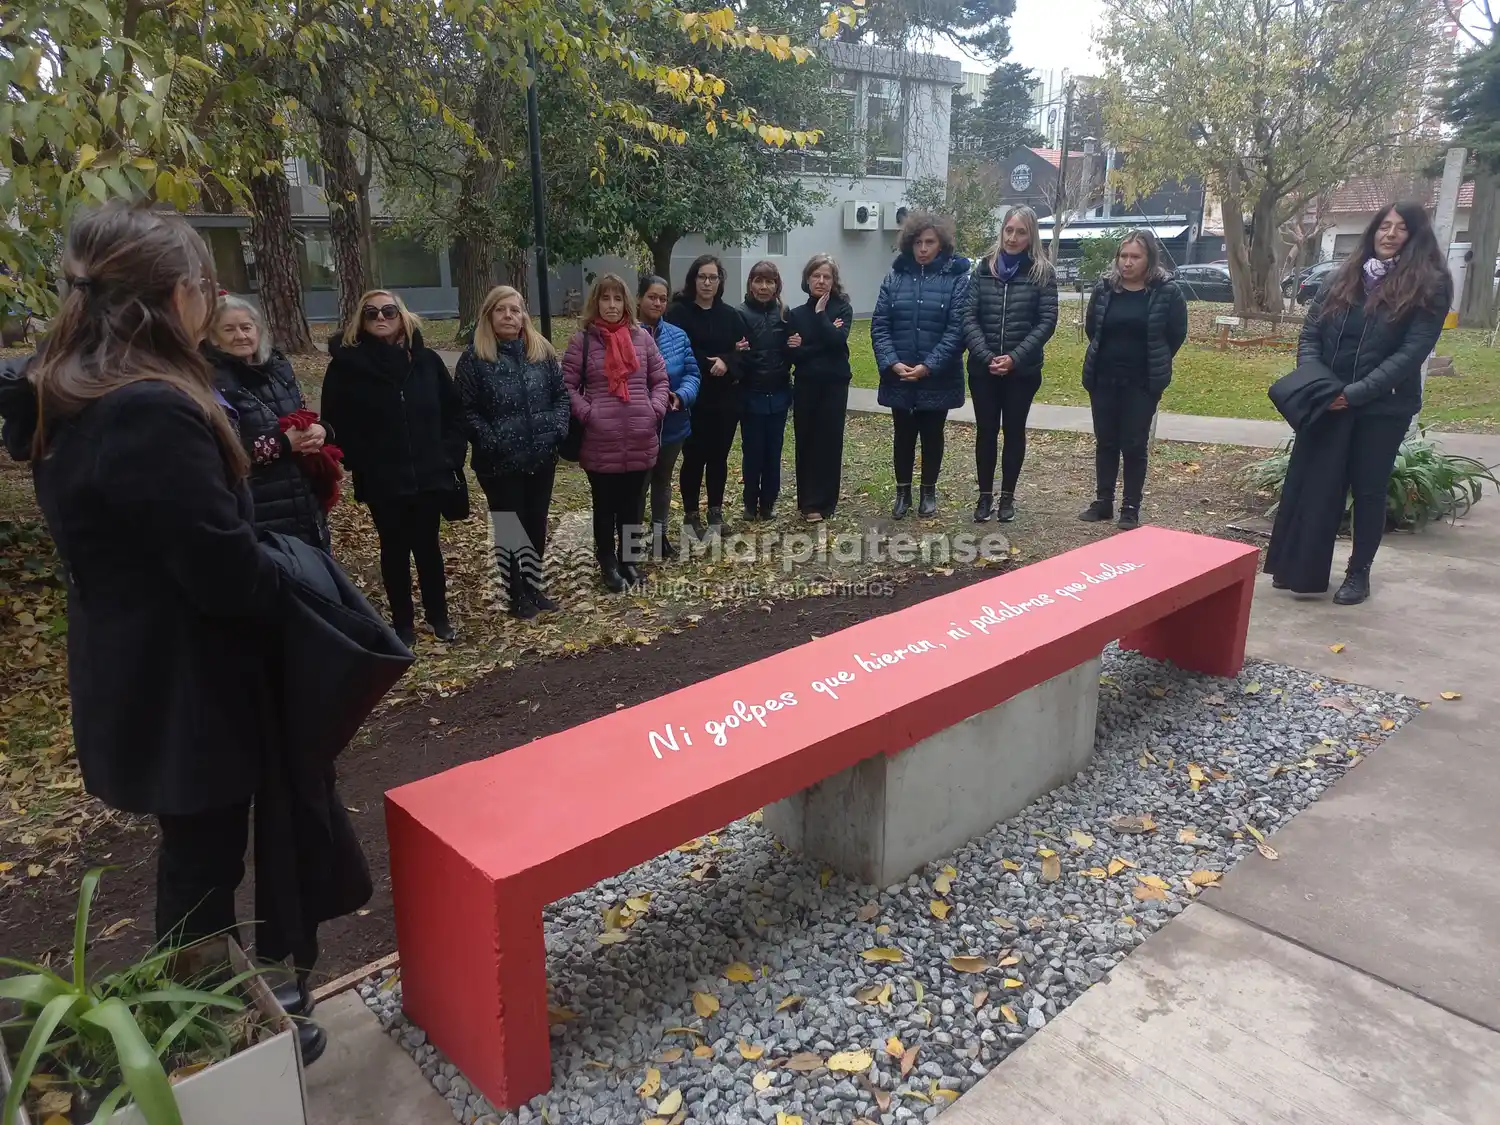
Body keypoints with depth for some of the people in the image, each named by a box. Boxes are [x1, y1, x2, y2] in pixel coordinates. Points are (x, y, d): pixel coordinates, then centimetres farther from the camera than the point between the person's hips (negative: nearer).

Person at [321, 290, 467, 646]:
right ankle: (403, 623, 24)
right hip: (382, 481, -2)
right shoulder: (346, 364, -4)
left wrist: (450, 455, -1)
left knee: (428, 545, 12)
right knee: (395, 549, 10)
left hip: (429, 476, 2)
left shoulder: (426, 359, 3)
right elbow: (337, 424, -5)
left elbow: (454, 410, 7)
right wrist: (362, 466, -10)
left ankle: (439, 615, 28)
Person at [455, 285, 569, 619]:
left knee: (537, 524, 13)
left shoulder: (543, 351, 6)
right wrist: (489, 442, -17)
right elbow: (466, 410, -7)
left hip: (542, 457, 4)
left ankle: (534, 587, 29)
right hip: (499, 463, -4)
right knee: (510, 527, 6)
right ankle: (518, 595, 19)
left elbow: (562, 393, 9)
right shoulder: (474, 358, -6)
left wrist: (557, 427, -5)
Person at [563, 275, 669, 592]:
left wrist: (655, 409, -3)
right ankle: (608, 563, 25)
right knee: (605, 506, 10)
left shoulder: (642, 336, 5)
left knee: (632, 504, 14)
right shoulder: (582, 340, -3)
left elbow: (659, 379, 11)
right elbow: (568, 386, -1)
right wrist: (587, 414, -13)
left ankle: (629, 559, 30)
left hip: (640, 440, 3)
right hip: (600, 442, -2)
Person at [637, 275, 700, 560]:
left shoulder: (678, 335, 2)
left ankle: (659, 536, 36)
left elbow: (692, 373, 0)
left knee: (663, 481, 20)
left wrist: (681, 395, -19)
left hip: (672, 423, 5)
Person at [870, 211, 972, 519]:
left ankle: (929, 491, 26)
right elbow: (879, 325, 0)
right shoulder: (895, 276, 3)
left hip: (939, 378, -2)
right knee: (904, 435, 11)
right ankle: (903, 491, 25)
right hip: (899, 376, 2)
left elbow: (956, 329, -11)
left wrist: (928, 366, -18)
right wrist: (892, 363, -13)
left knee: (932, 435, 11)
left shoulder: (957, 278, -5)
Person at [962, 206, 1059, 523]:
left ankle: (1007, 496, 19)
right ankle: (985, 495, 17)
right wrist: (986, 356, -14)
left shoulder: (1042, 272, -2)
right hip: (983, 368, 1)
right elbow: (969, 317, -1)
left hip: (1023, 369, -1)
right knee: (986, 430, 6)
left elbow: (1047, 321, -6)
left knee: (1014, 430, 8)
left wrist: (1015, 357, -15)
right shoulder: (984, 268, 3)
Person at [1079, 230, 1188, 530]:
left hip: (1142, 382, -3)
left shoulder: (1167, 291, -8)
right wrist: (1111, 353, 13)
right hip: (1103, 378, 3)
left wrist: (1154, 365, 7)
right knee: (1105, 442, 10)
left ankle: (1131, 508, 11)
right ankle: (1103, 501, 21)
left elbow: (1176, 334, 0)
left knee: (1134, 446, 2)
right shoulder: (1105, 287, -1)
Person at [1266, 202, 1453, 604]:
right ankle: (1299, 568, 19)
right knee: (1310, 484, 7)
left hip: (1382, 408, -3)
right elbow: (1310, 332, 6)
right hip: (1327, 402, 4)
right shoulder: (1345, 277, 7)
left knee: (1368, 490, 8)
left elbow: (1411, 353, -13)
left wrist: (1355, 393, -21)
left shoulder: (1429, 287, -5)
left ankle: (1359, 572, 21)